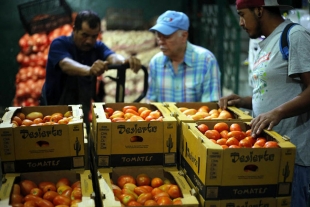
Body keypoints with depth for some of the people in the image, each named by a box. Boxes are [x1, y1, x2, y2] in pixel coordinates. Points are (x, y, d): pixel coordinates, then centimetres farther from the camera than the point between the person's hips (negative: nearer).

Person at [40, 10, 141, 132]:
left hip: (83, 110, 4)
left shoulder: (98, 47, -5)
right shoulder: (59, 44, -18)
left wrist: (125, 61, -52)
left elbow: (112, 57, -27)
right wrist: (89, 70, -61)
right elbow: (66, 65, -39)